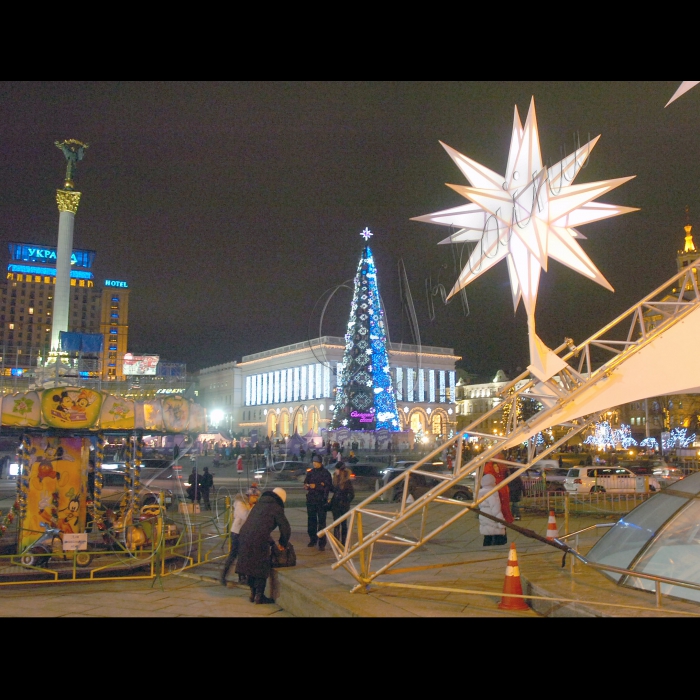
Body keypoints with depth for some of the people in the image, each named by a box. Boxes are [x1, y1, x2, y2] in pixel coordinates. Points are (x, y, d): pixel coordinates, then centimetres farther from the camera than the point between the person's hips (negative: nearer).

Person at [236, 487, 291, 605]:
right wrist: (282, 543, 16)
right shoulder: (276, 508, 1)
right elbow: (285, 528, -2)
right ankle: (259, 596, 10)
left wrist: (272, 542, 33)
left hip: (244, 537, 7)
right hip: (258, 541, -7)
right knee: (262, 567, 7)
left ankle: (253, 593, 29)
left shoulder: (259, 504, 25)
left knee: (250, 565, 19)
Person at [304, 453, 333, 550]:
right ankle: (312, 539, 24)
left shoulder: (326, 473, -5)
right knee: (311, 520, 11)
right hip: (311, 500, 5)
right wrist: (307, 486, -6)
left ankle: (322, 543, 0)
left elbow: (329, 487, -11)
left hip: (321, 501, -5)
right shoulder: (310, 472, 9)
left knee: (321, 522, -3)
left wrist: (316, 486, -17)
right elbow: (305, 483, 17)